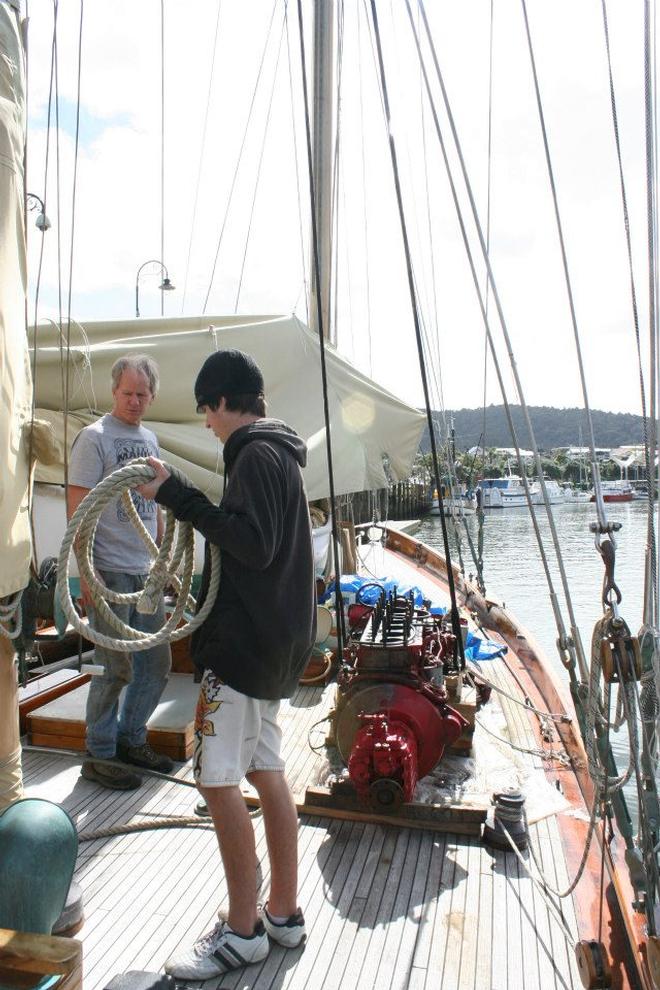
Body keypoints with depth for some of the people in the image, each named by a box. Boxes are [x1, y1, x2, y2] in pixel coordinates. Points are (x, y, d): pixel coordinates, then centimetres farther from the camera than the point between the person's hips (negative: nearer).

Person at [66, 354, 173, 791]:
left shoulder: (150, 438, 14)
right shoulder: (95, 437, -8)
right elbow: (77, 509, -13)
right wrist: (87, 573, -18)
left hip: (147, 573, 7)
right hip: (110, 573, -7)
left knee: (157, 663, 13)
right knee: (117, 668, -1)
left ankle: (131, 739, 32)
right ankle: (100, 755, 18)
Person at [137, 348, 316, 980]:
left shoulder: (255, 454, -13)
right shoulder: (279, 453, 17)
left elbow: (254, 544, -24)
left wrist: (177, 496, -20)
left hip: (246, 639, -10)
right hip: (277, 641, 10)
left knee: (219, 779, -3)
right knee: (267, 774, 14)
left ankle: (243, 930, 10)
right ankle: (283, 913, 25)